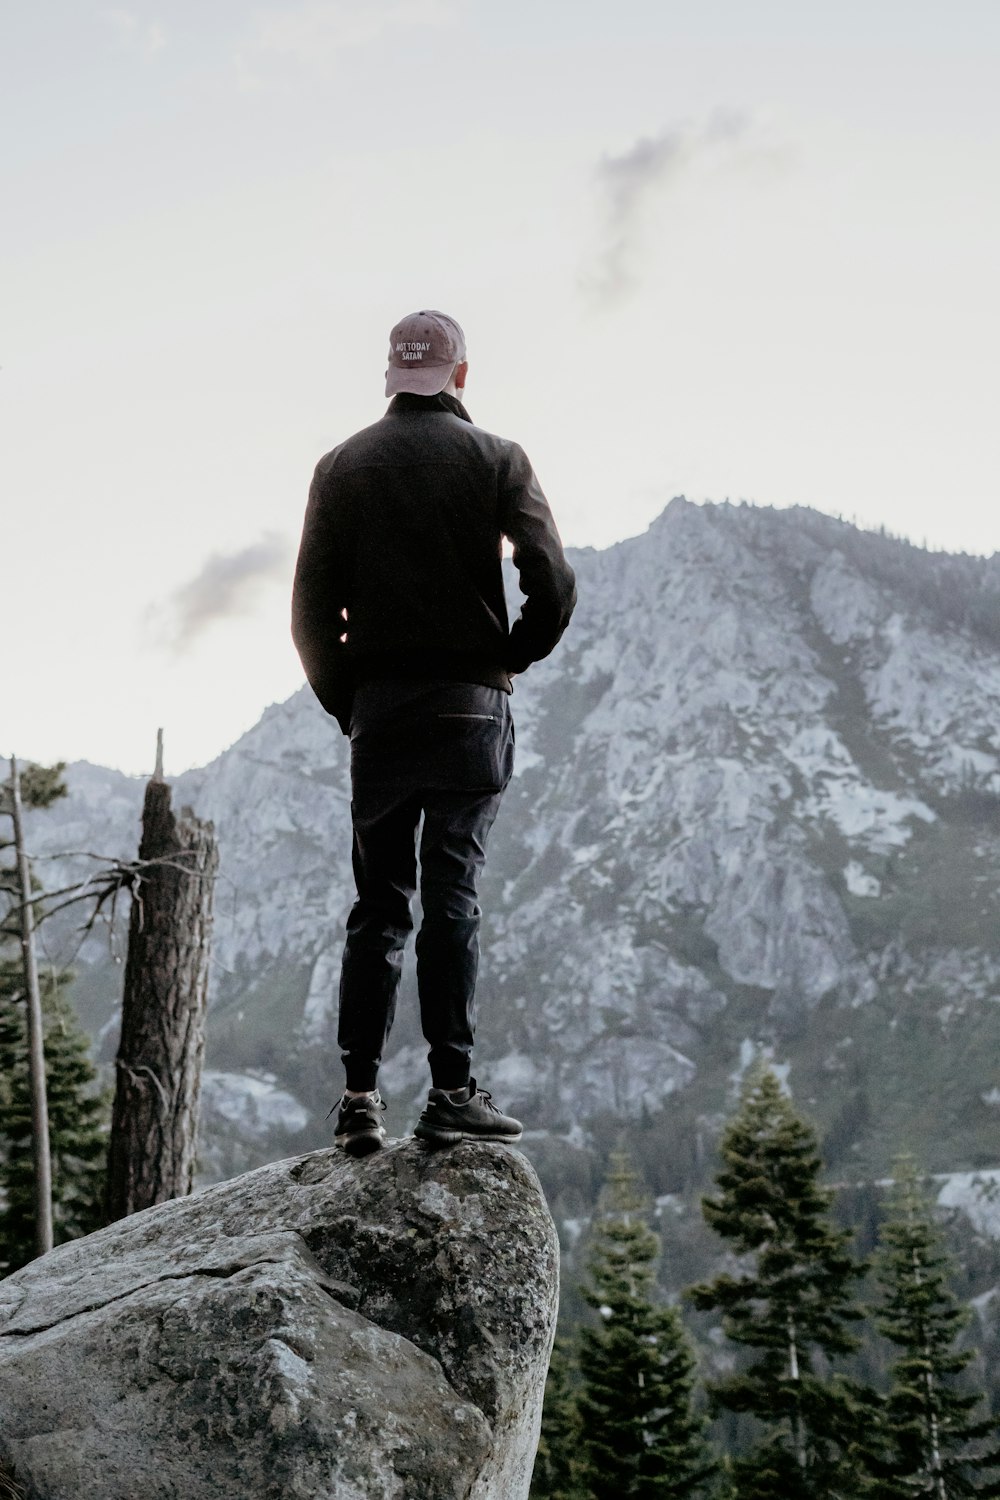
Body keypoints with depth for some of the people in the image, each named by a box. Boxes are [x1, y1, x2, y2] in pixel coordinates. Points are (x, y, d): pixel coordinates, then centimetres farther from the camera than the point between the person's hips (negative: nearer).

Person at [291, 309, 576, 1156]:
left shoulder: (343, 466, 6)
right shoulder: (496, 458, 1)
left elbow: (313, 608, 2)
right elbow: (552, 584, -10)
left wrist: (344, 701, 12)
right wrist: (510, 659, 6)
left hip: (377, 706, 2)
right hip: (470, 708, -2)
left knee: (378, 903, 6)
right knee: (454, 897, -2)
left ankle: (361, 1094, 4)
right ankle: (453, 1092, -4)